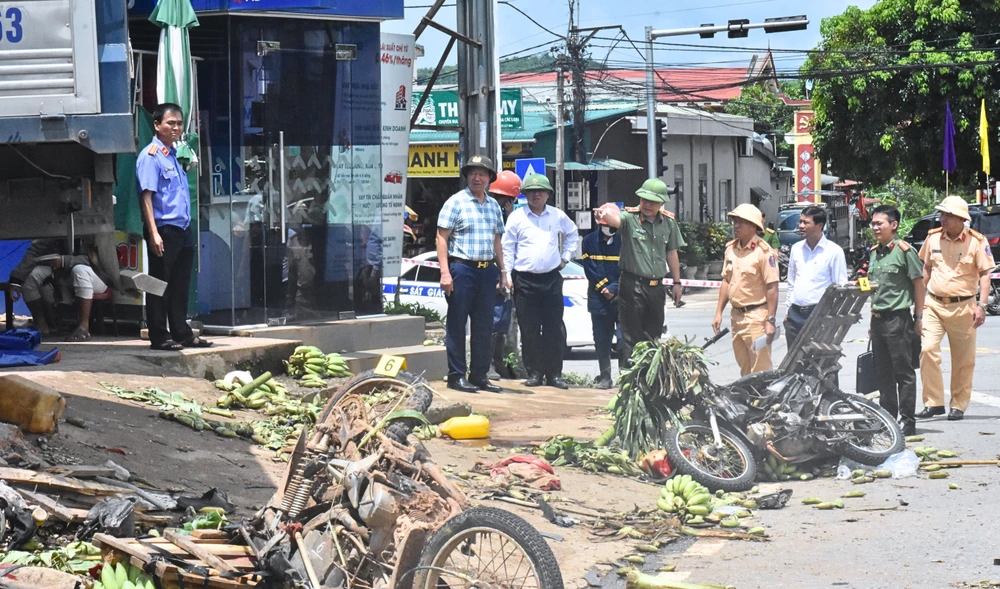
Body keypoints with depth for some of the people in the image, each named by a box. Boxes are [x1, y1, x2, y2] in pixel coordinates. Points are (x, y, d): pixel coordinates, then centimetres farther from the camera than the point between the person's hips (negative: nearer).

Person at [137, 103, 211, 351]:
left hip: (183, 229, 9)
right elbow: (146, 195, -16)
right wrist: (154, 233, -21)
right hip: (164, 229, -8)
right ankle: (159, 337, 2)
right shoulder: (150, 156, -9)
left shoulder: (175, 156, 18)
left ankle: (182, 333, 19)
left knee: (181, 285, 13)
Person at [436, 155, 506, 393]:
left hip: (487, 271, 6)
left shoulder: (493, 205, 15)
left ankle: (479, 375, 15)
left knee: (484, 326, 8)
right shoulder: (456, 202, -3)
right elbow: (441, 237, -8)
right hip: (462, 268, -6)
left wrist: (502, 272, 15)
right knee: (457, 325, -1)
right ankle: (456, 376, 3)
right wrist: (445, 272, -16)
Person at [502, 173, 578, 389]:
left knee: (554, 329, 1)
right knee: (529, 330, 0)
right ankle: (534, 373, 6)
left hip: (552, 279, 2)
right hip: (525, 280, -2)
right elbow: (507, 248, 3)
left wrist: (566, 257, 17)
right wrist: (506, 275, -5)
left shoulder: (558, 216, 9)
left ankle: (554, 374, 5)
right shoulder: (517, 217, 2)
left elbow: (572, 234, 28)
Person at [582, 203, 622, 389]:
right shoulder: (590, 241, 7)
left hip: (622, 298, -2)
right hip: (599, 299, 2)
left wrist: (614, 289, -11)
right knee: (601, 340, 5)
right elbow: (589, 269, 3)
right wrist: (604, 288, -7)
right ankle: (605, 377, 13)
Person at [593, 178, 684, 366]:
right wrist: (605, 215, -57)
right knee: (632, 337, -4)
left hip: (656, 286, 5)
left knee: (653, 336, 14)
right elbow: (616, 220, -33)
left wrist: (677, 282, 17)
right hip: (632, 285, -5)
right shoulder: (630, 218, -10)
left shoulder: (668, 222, 6)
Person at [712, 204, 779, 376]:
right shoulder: (731, 248, 10)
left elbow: (772, 287, -14)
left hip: (756, 316, -7)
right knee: (744, 369, 15)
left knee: (760, 371, -7)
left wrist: (770, 321, -17)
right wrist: (719, 312, 13)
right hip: (737, 315, 8)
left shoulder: (763, 251, -12)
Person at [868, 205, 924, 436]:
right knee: (883, 373, 11)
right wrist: (873, 318, 18)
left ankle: (907, 422, 0)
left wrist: (918, 318, -9)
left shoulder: (904, 250, -9)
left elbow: (918, 283, -8)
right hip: (878, 319, 8)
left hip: (898, 318, -8)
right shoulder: (874, 252, 13)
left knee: (904, 372, -3)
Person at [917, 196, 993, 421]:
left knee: (963, 360, 5)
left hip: (963, 307, -2)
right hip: (934, 305, 2)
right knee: (927, 349, -13)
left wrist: (981, 305, -11)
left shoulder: (976, 241, -4)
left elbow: (985, 274, -3)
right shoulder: (933, 238, 5)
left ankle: (958, 405, 16)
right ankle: (933, 402, -7)